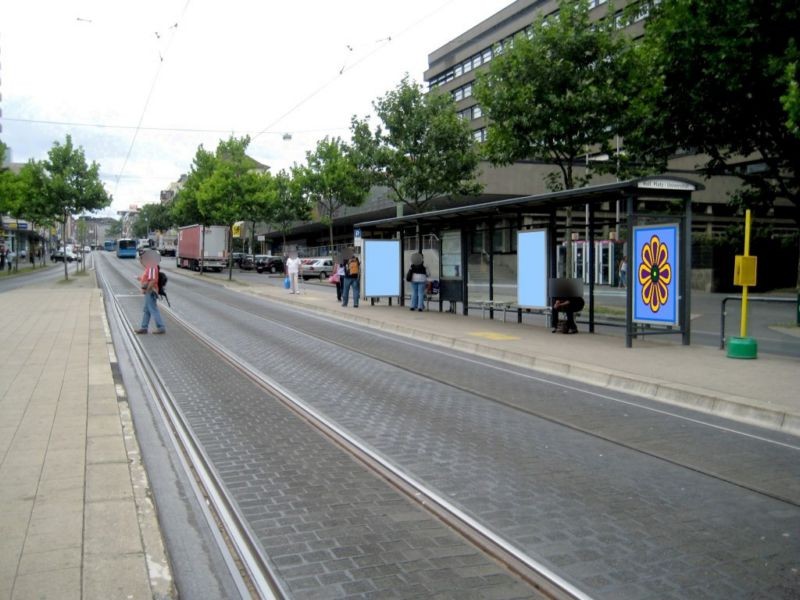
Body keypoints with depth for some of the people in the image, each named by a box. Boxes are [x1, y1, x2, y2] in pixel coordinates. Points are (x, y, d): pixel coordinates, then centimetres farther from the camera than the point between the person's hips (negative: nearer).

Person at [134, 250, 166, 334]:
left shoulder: (152, 268, -19)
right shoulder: (149, 268, 14)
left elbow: (153, 280, -26)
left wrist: (146, 290, -20)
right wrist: (141, 279, 10)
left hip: (150, 292, -11)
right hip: (149, 293, 11)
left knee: (153, 310, -6)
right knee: (146, 310, 14)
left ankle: (161, 327, -3)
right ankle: (144, 328, 20)